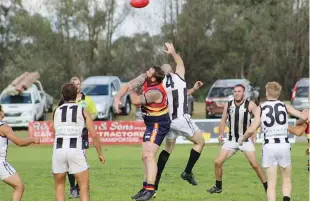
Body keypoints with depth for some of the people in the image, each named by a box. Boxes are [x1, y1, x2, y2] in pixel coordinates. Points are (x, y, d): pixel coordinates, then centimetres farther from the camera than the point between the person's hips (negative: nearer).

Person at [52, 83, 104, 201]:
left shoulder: (56, 112, 14)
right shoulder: (83, 111, 8)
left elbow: (55, 133, 15)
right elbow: (94, 135, 3)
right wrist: (100, 154, 11)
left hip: (58, 150, 2)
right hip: (76, 150, -2)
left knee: (59, 186, 16)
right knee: (84, 186, 5)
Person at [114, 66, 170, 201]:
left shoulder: (155, 92, -29)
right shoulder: (144, 79, -5)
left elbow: (136, 101, -20)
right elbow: (128, 86, -1)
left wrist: (132, 92, 1)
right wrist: (117, 98, -16)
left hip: (158, 125, -10)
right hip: (151, 124, 10)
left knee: (149, 155, -21)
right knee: (145, 157, 14)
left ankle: (150, 189, -26)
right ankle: (146, 188, 20)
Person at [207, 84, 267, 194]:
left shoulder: (250, 105, -10)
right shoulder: (228, 105, 2)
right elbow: (223, 120, 13)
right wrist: (220, 134, 0)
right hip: (231, 140, 4)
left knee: (255, 164, -12)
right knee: (218, 162, -3)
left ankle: (267, 187, 1)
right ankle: (218, 187, 15)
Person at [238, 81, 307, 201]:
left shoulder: (260, 109, 1)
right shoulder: (285, 106, 4)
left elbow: (252, 130, -7)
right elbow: (303, 117, -4)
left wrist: (242, 139, 11)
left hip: (269, 146, -1)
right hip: (284, 145, 1)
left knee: (271, 184, 5)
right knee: (286, 181, 14)